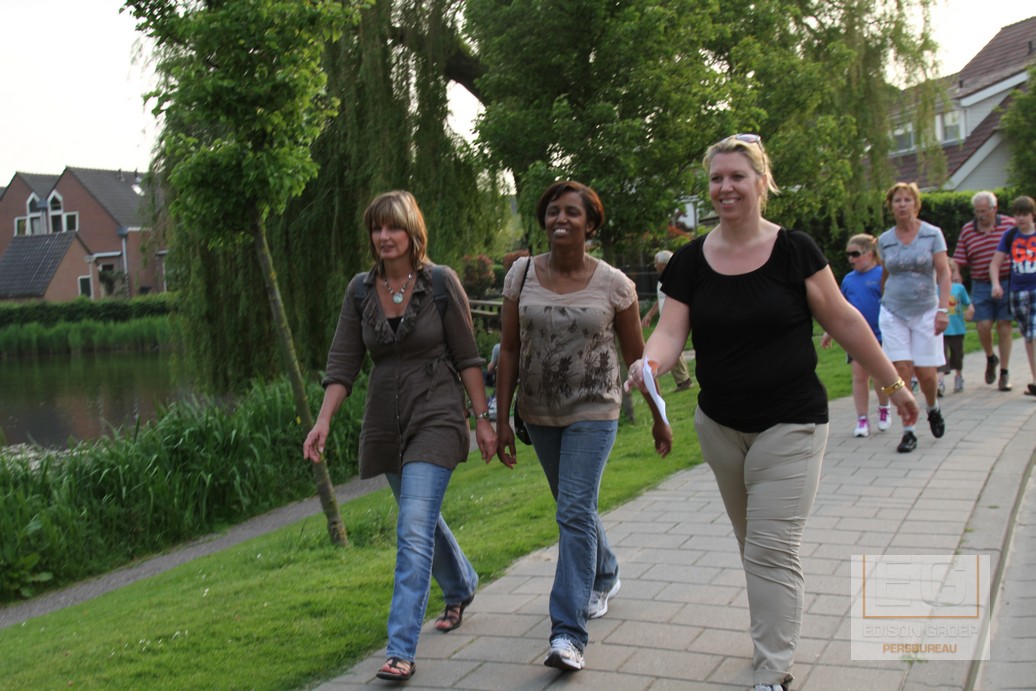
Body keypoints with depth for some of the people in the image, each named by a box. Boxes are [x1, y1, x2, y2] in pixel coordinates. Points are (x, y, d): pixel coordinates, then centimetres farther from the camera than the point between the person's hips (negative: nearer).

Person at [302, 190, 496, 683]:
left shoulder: (441, 282, -9)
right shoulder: (360, 290, 1)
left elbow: (466, 357, -5)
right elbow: (343, 363, -1)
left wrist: (483, 418, -7)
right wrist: (323, 421, -12)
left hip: (435, 419, -5)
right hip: (385, 421, 5)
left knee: (413, 531, -14)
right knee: (423, 518, 21)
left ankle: (401, 650, -10)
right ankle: (461, 587, 49)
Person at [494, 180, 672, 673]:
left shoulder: (613, 284, -9)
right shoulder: (522, 275, -3)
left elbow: (637, 356, -1)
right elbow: (509, 350, -1)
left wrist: (658, 419, 5)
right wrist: (501, 419, -4)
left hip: (593, 411, -3)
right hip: (539, 413, 4)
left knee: (574, 512, -13)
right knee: (576, 507, 19)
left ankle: (569, 633, -9)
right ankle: (605, 576, 47)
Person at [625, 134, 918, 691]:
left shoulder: (794, 250, -9)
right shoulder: (691, 261, -2)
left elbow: (844, 321, -2)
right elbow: (670, 331, -9)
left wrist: (893, 384, 1)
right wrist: (649, 361, -32)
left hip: (790, 425, -4)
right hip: (719, 426, 4)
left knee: (772, 550, -8)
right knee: (753, 543, 18)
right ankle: (775, 636, 39)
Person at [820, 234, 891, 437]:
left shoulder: (882, 275, -6)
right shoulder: (848, 279, 9)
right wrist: (829, 332, 16)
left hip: (880, 335, -4)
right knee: (859, 375, 2)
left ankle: (884, 409, 27)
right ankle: (862, 419, 8)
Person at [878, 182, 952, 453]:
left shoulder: (932, 234, -3)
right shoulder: (884, 240, 4)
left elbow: (944, 273, -7)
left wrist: (943, 309, -15)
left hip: (925, 312, -1)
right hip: (893, 313, 1)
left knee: (926, 372, -1)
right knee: (902, 371, -7)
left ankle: (933, 408, 33)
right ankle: (908, 432, 1)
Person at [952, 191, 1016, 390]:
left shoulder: (1010, 224, 2)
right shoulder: (967, 230, 4)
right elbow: (958, 262, 3)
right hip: (981, 285, 1)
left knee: (1004, 327, 0)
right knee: (983, 325, -9)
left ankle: (1004, 372, 11)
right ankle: (990, 358, 23)